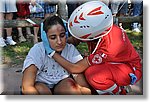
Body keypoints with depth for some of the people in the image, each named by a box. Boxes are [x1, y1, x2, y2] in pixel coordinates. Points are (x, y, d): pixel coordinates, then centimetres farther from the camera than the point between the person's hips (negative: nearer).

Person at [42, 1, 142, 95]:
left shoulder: (109, 47, -38)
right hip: (113, 64, 8)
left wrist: (51, 52, -27)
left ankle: (120, 92, -3)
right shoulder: (102, 28, -20)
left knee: (93, 74, -33)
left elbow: (75, 68, -31)